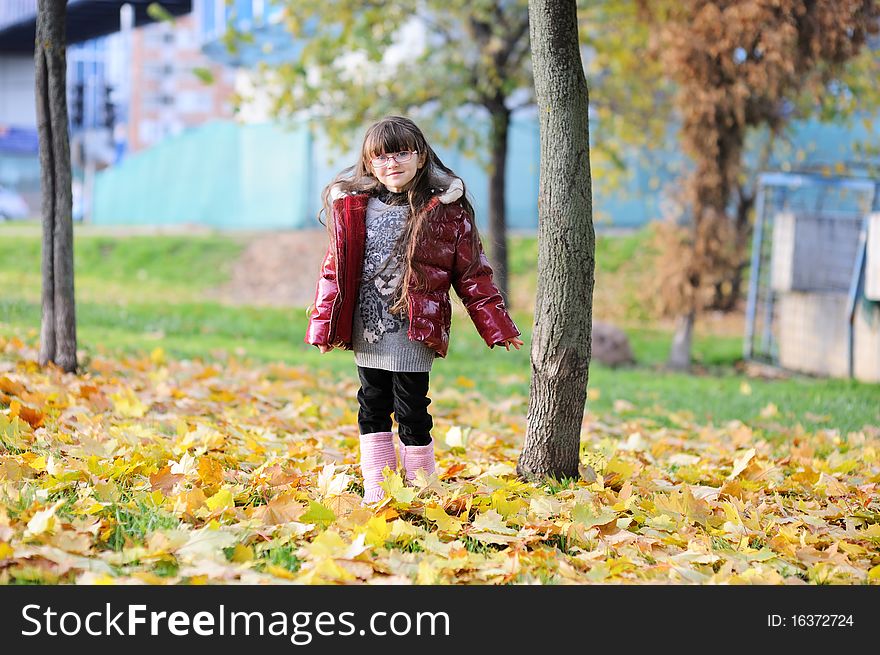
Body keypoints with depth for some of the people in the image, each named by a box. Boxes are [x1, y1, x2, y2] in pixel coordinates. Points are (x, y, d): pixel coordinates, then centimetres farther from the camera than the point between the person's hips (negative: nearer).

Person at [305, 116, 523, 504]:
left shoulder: (446, 210, -4)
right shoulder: (351, 206, 4)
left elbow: (472, 274, 1)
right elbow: (335, 270, 8)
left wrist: (496, 326, -2)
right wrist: (324, 324, 3)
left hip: (415, 333, -4)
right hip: (367, 334, 4)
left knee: (412, 413, -2)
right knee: (372, 410, 10)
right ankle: (376, 494, 19)